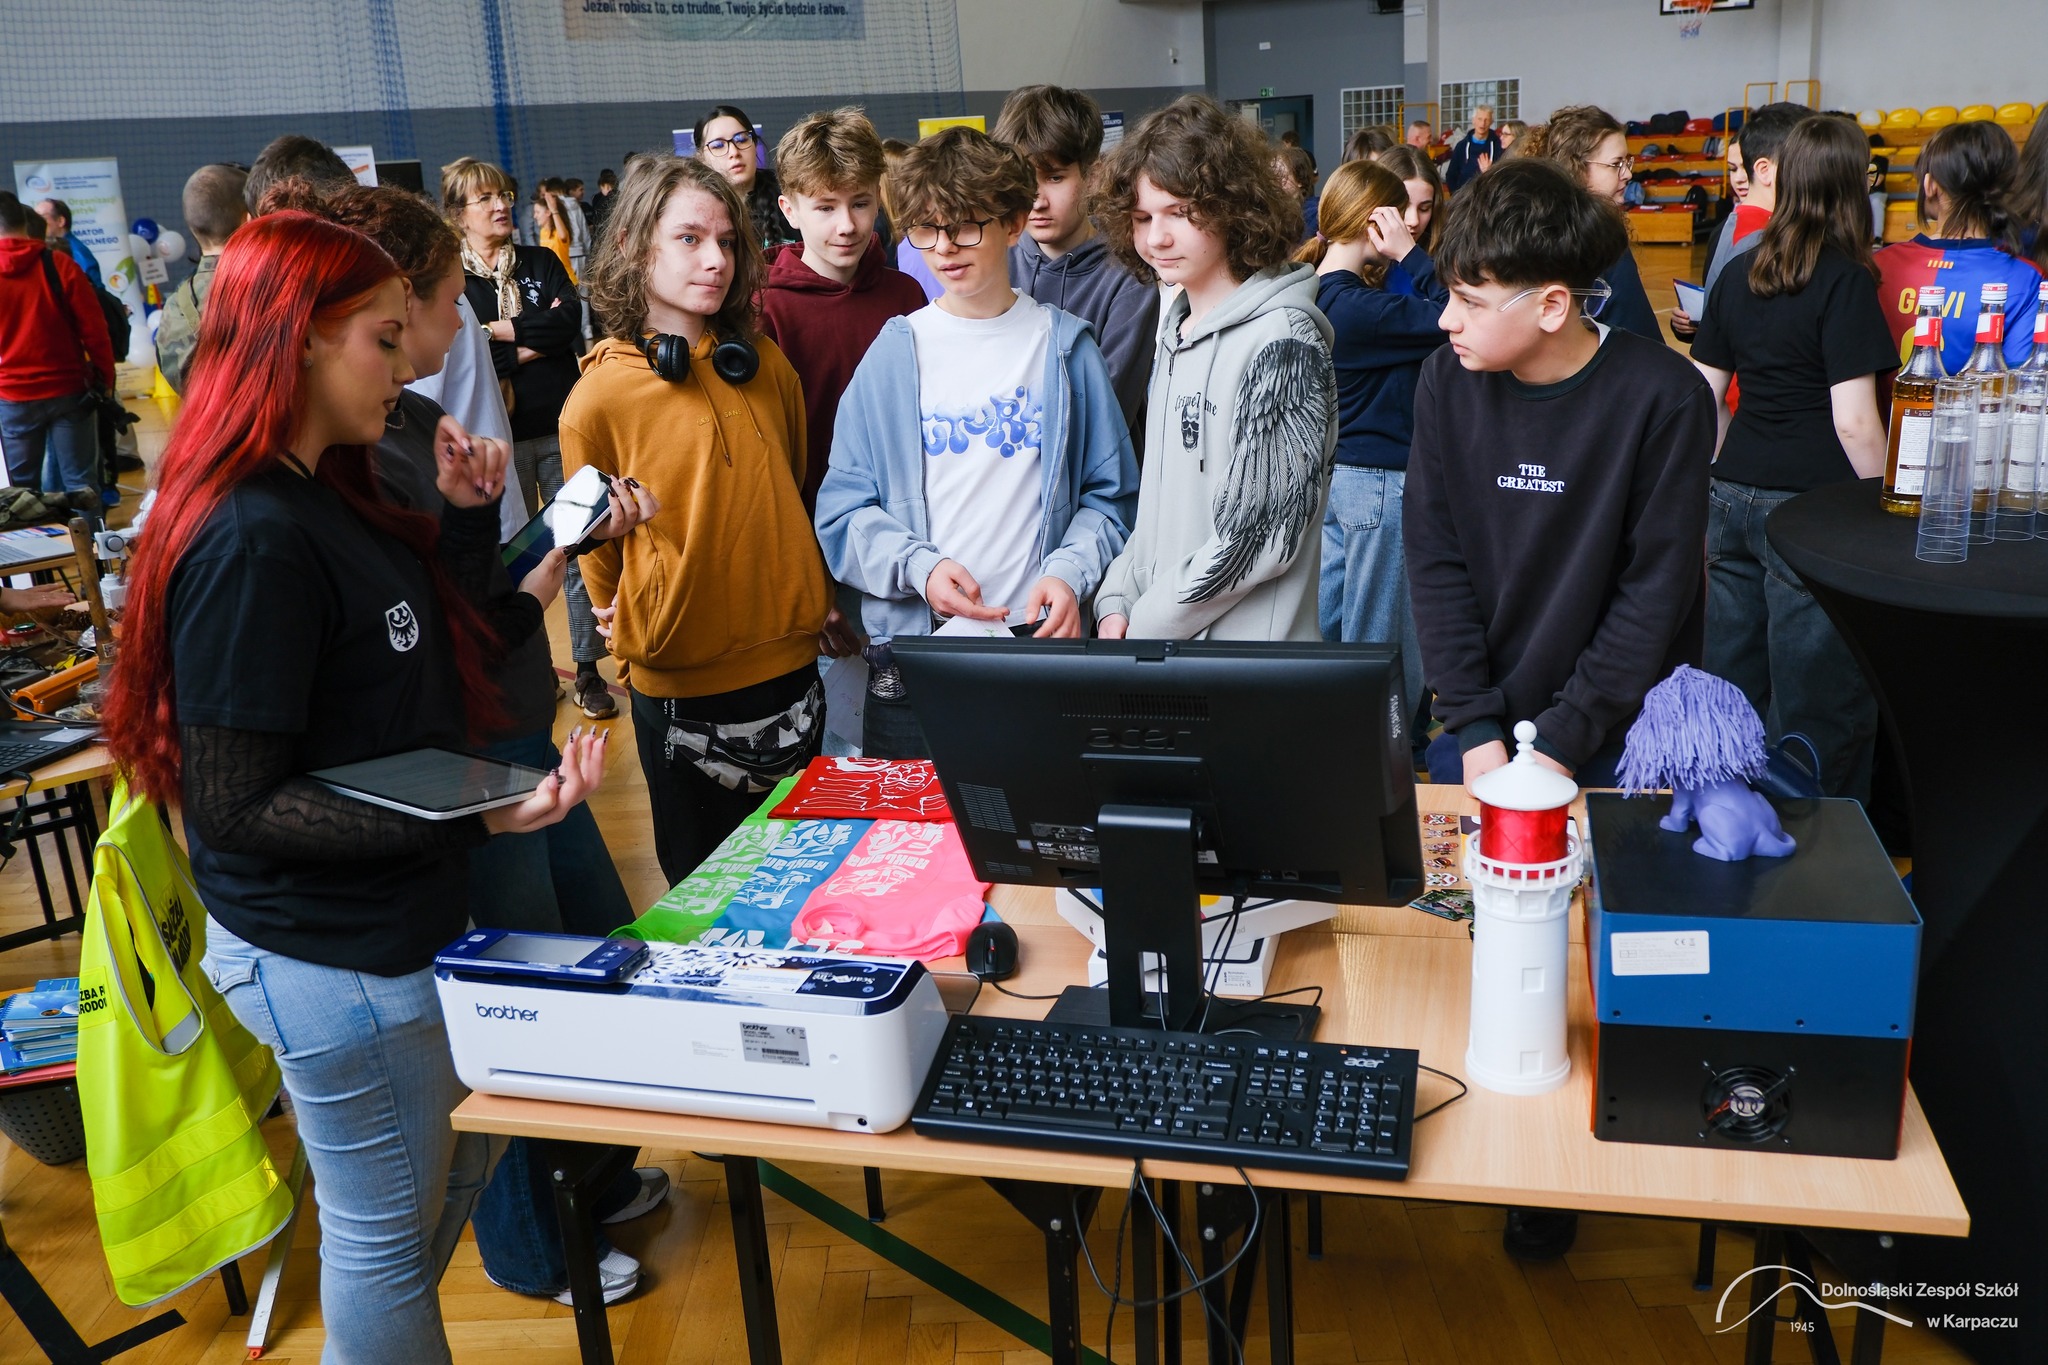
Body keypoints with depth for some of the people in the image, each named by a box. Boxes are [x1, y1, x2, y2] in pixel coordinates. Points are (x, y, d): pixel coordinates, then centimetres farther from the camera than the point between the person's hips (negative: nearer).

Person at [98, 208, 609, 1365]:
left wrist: (468, 517, 2)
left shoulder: (326, 498, 3)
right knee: (388, 1234, 12)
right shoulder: (250, 542, -26)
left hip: (401, 918, 10)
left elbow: (409, 670, 13)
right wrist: (475, 816, -30)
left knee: (459, 1172, 28)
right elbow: (235, 805, -25)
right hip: (335, 959, -10)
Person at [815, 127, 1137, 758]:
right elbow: (843, 510, 2)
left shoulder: (1065, 346, 4)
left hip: (1040, 640, 0)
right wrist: (918, 565, -15)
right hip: (910, 648, 0)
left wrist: (1069, 571, -12)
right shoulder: (893, 354, 3)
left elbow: (1110, 493, 6)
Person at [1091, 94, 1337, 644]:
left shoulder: (1283, 340, -15)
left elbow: (1260, 537, -19)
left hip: (1248, 666, -7)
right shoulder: (1177, 330, 8)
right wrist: (1117, 599, 1)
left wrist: (1143, 627, -13)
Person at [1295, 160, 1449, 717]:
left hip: (1331, 476, 9)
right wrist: (1410, 253, -20)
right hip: (1379, 480, -9)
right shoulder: (1357, 305, -22)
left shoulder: (1317, 292, 5)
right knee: (1378, 630, 3)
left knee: (1327, 622, 15)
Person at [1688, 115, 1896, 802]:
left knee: (1732, 692, 15)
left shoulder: (1738, 276, 8)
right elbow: (1854, 422, -15)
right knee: (1819, 706, 4)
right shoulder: (1846, 282, -11)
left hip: (1732, 503, 7)